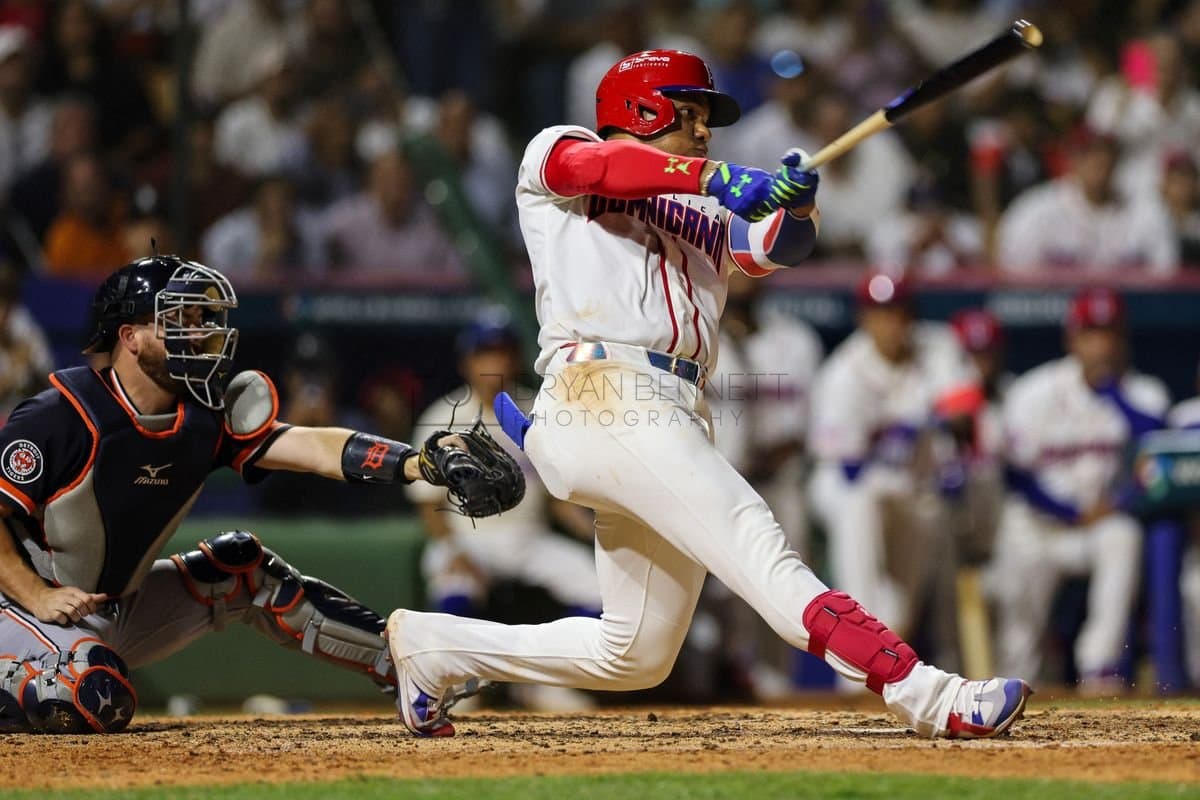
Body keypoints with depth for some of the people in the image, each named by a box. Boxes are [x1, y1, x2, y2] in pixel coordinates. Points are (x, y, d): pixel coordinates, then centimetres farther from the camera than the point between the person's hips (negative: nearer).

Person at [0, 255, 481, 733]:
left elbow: (315, 448, -17)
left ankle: (401, 661, 8)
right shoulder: (61, 418, -22)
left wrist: (418, 463, -31)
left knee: (242, 568, 3)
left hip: (122, 610, 7)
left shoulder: (204, 421, -5)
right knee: (98, 700, -35)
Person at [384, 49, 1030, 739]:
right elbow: (588, 163, -9)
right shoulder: (553, 154, 15)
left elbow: (780, 245, 11)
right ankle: (928, 697, -32)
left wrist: (795, 201, -12)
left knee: (634, 657, 9)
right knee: (759, 547, -21)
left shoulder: (712, 217, 30)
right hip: (604, 395, -8)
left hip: (678, 419, 8)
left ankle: (428, 644, 23)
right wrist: (716, 177, -20)